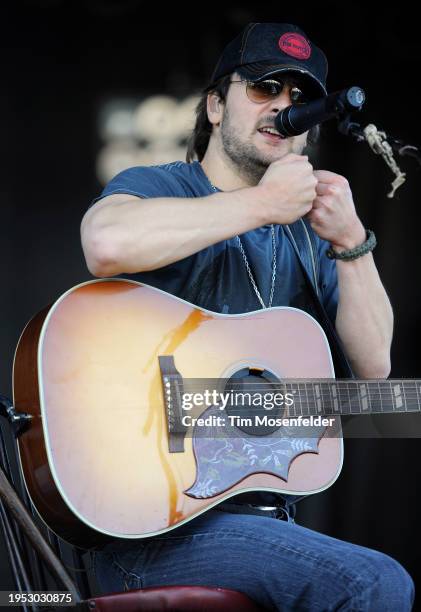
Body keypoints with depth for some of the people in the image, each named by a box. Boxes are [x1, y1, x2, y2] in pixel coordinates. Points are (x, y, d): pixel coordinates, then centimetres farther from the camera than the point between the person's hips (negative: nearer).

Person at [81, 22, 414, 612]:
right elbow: (108, 244, -28)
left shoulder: (307, 232, 17)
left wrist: (351, 242, -6)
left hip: (263, 515, 7)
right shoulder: (154, 187, -2)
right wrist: (262, 203, -18)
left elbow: (373, 364, 8)